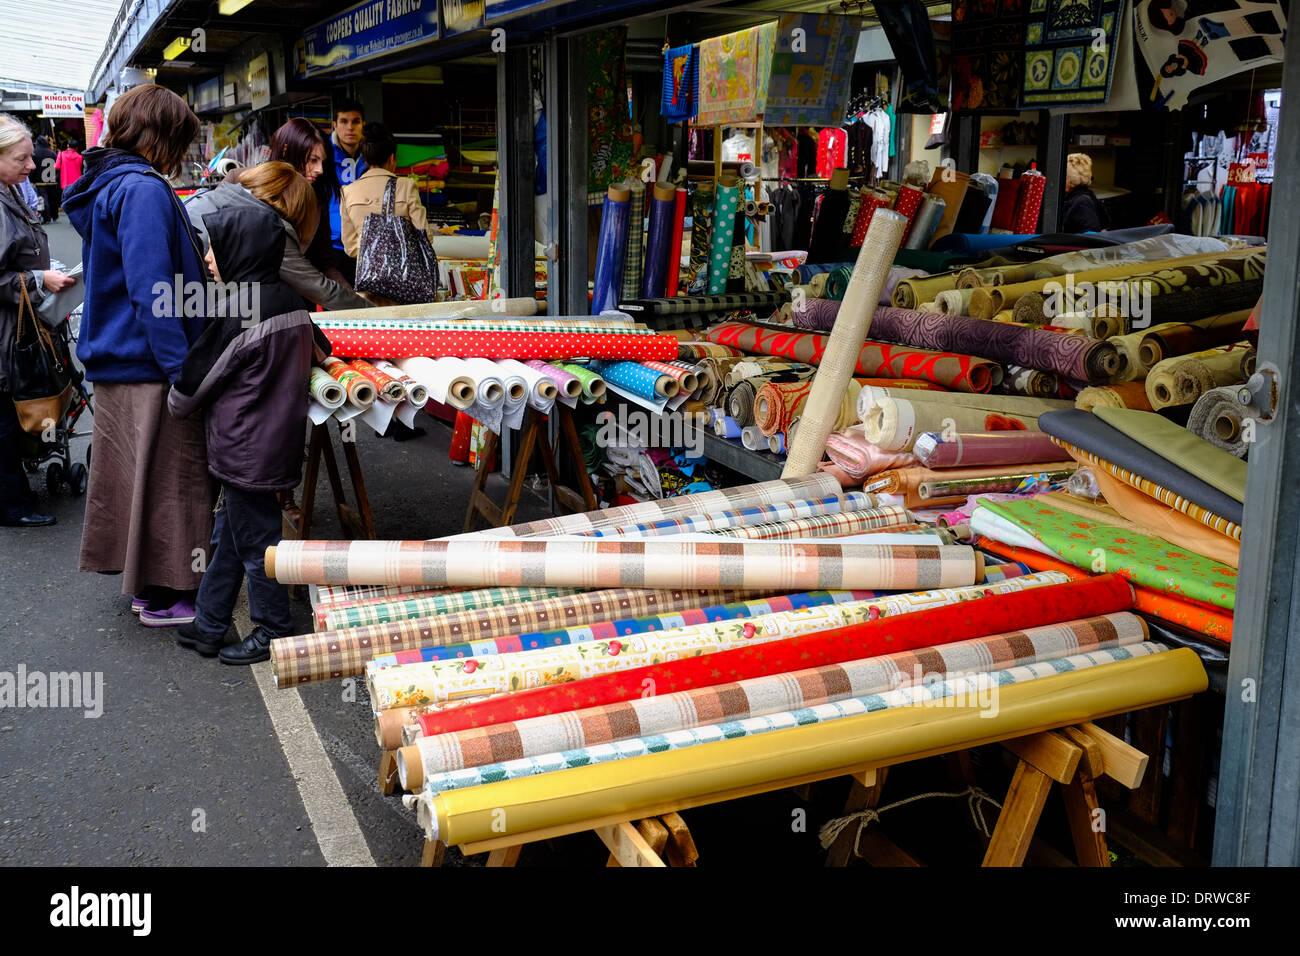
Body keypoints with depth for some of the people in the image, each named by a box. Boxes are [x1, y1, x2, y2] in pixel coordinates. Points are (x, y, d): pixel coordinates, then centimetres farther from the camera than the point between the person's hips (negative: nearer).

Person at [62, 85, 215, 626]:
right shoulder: (144, 191, -18)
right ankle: (164, 596, 12)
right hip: (150, 364, -10)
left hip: (113, 358, 10)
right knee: (166, 476, 2)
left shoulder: (105, 185, 13)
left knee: (133, 473, 17)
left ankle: (145, 581, 29)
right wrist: (184, 372, -23)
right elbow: (152, 292, -24)